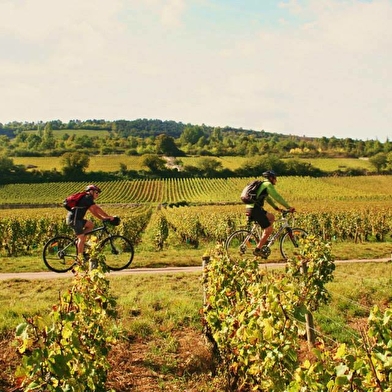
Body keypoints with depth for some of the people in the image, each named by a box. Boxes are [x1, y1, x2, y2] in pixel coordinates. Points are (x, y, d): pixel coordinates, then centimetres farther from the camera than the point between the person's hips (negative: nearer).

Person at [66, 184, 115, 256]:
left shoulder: (87, 199, 20)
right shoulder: (87, 198, -10)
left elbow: (93, 211, 19)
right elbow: (97, 209, -15)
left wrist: (103, 218, 10)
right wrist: (108, 216, -11)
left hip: (77, 218, 9)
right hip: (73, 219, -9)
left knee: (90, 224, 12)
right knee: (81, 238, -7)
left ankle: (79, 242, 9)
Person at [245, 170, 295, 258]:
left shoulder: (263, 184, 25)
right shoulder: (268, 185, -5)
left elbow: (268, 198, 34)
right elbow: (277, 197, -10)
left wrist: (276, 208, 28)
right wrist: (289, 207, -5)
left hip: (251, 208, 10)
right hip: (255, 209, -10)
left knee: (271, 217, 22)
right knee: (269, 228, -5)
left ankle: (263, 241, 16)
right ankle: (258, 250, -2)